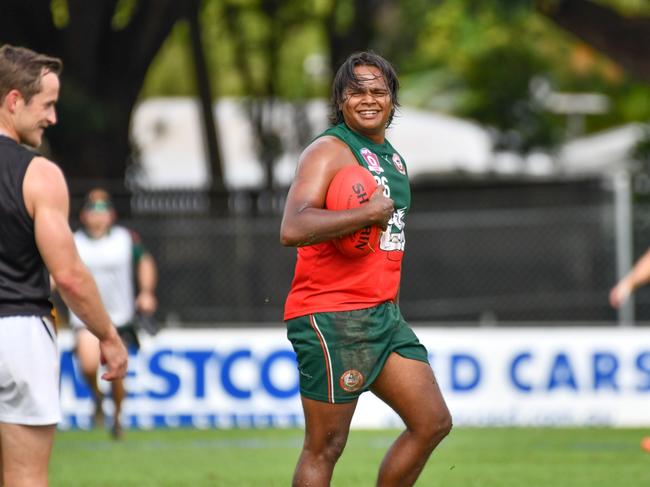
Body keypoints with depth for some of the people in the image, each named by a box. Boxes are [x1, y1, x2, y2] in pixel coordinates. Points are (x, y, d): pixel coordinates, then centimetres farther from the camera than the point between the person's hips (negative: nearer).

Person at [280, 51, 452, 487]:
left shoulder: (394, 160, 18)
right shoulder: (328, 151, -10)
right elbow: (293, 229, -26)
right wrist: (369, 213, -24)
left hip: (383, 315, 9)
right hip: (331, 317, -9)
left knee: (433, 422, 6)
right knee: (325, 447, -6)